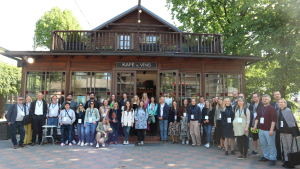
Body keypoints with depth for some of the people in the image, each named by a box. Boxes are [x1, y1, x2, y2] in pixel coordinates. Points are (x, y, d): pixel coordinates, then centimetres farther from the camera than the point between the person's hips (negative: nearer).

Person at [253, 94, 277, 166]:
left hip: (268, 130, -7)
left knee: (271, 145, 0)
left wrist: (271, 130, -20)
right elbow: (257, 118, 18)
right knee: (263, 144, 14)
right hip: (261, 130, 7)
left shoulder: (272, 108, -8)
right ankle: (266, 156, 27)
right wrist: (255, 126, 8)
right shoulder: (261, 109, 14)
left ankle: (273, 159, 9)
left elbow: (274, 120, -15)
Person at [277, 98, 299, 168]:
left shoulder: (288, 110, -8)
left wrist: (294, 133, -13)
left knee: (290, 147, 1)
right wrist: (279, 132, 12)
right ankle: (286, 160, 22)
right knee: (285, 147, 13)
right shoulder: (278, 111, 8)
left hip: (289, 131, -6)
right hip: (282, 131, 6)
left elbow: (293, 121, -10)